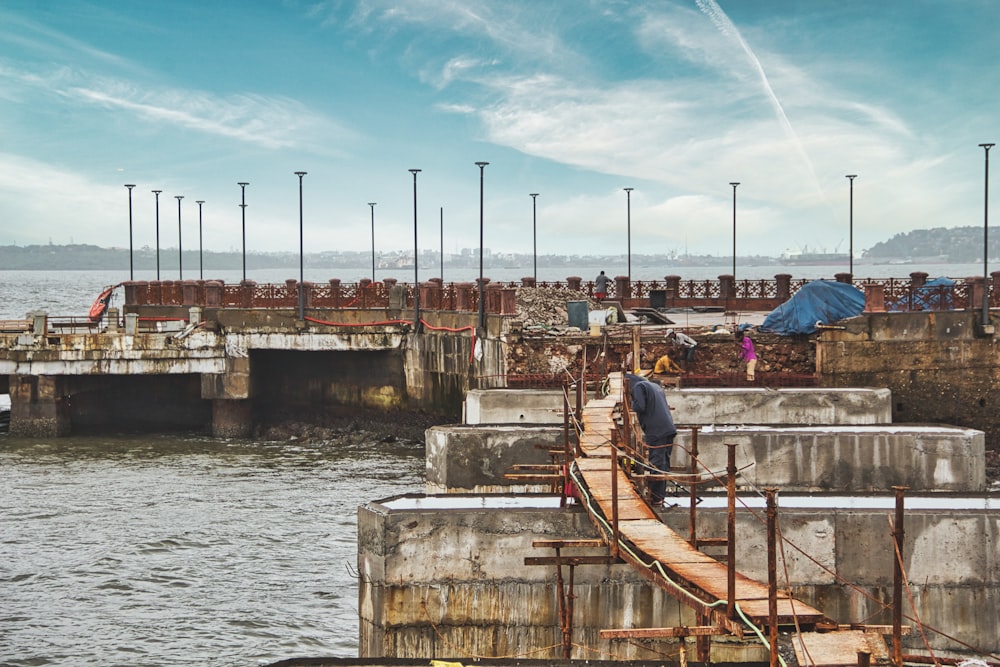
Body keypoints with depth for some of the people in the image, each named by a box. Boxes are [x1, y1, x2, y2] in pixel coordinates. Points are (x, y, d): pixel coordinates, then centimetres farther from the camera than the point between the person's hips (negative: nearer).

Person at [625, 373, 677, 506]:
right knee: (664, 463, 12)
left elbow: (640, 407, -16)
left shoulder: (638, 387, -2)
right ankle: (661, 494, 18)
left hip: (656, 432, -8)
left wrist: (633, 405, 5)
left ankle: (656, 497, -4)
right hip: (669, 429, 8)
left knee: (656, 464, -6)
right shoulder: (655, 386, 25)